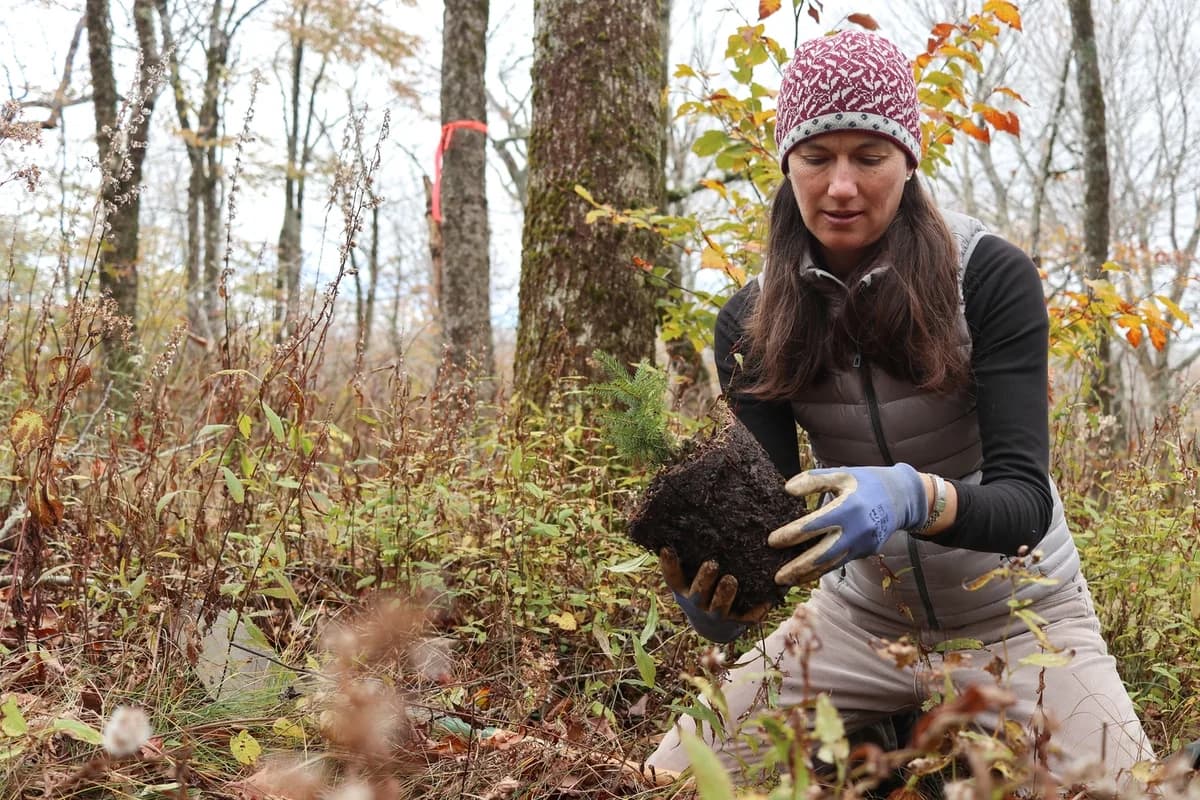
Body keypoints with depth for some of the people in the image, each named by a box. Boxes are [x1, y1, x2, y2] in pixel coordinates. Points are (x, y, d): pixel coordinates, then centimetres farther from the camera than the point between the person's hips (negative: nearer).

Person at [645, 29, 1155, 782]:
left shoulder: (993, 277, -17)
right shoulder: (751, 322, -8)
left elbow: (1025, 499, -23)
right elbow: (775, 510, -12)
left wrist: (915, 498, -44)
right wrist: (721, 596, -34)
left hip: (1017, 619, -2)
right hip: (859, 619, 3)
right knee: (672, 774, -6)